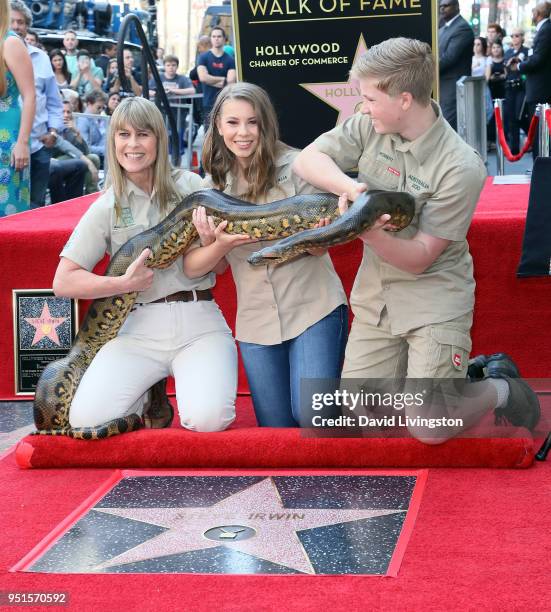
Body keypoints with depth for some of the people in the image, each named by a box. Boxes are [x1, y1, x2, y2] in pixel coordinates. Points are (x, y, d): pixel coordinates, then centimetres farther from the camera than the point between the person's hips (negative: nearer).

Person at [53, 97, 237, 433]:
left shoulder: (191, 187, 5)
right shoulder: (107, 207, 4)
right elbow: (64, 282, 1)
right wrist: (124, 283, -11)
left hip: (200, 321, -1)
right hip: (140, 329, 1)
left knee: (209, 419, -28)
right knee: (86, 418, -22)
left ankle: (188, 382, 9)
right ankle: (147, 395, 11)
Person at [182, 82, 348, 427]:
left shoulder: (293, 166, -7)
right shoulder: (213, 185, 5)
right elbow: (191, 268, 1)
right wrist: (218, 245, -21)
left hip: (313, 308, -4)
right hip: (257, 321, 4)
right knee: (277, 429, 3)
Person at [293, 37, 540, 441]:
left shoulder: (461, 168, -22)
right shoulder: (370, 127, -7)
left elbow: (420, 257, -20)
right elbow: (307, 161, -10)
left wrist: (368, 232, -37)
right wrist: (350, 188, -28)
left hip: (434, 297, -6)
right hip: (376, 294, 6)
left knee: (429, 430, -11)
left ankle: (500, 389, 20)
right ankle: (458, 375, 26)